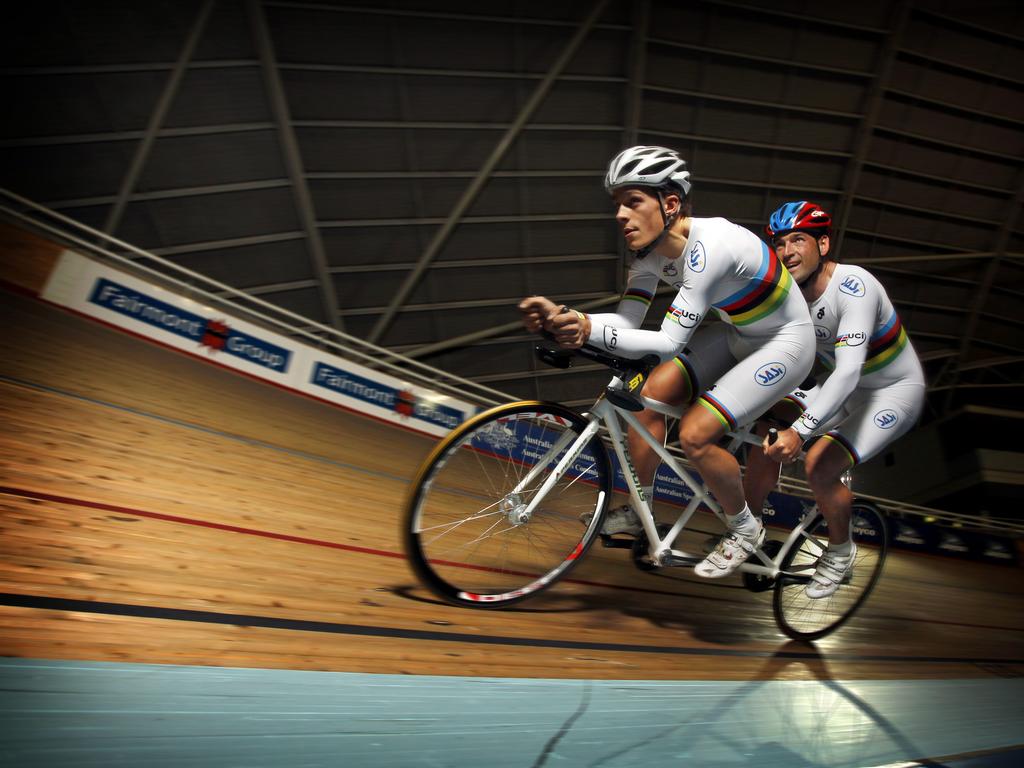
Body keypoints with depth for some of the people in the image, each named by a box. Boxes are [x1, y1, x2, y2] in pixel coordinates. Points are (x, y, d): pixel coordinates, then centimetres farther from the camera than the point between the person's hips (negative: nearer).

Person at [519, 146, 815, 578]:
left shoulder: (709, 246, -34)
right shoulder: (650, 247, -10)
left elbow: (669, 342, -38)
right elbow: (627, 321, -16)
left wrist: (588, 329, -49)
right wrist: (561, 316, -32)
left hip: (784, 343, -7)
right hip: (736, 334, 8)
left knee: (695, 435, -19)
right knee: (651, 395, -8)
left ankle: (745, 530, 10)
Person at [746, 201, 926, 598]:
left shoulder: (853, 286, -31)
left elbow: (849, 372, -40)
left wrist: (800, 431, -50)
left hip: (894, 390, -6)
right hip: (844, 386, 6)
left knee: (819, 465, -24)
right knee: (768, 439, -11)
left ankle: (840, 551, 6)